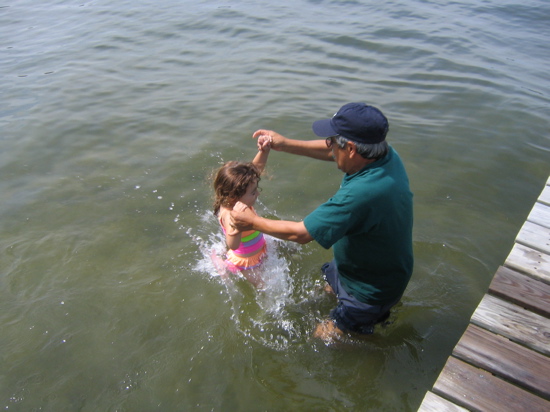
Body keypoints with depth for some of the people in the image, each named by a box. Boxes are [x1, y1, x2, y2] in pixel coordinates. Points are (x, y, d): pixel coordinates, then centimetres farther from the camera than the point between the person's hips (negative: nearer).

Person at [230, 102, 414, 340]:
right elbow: (332, 152, 4)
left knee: (323, 338, 10)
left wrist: (253, 222, -17)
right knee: (328, 289, 31)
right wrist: (286, 145, -3)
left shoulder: (363, 193, -43)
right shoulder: (385, 154, -17)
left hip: (371, 290, -8)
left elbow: (300, 233, -31)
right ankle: (392, 295, 36)